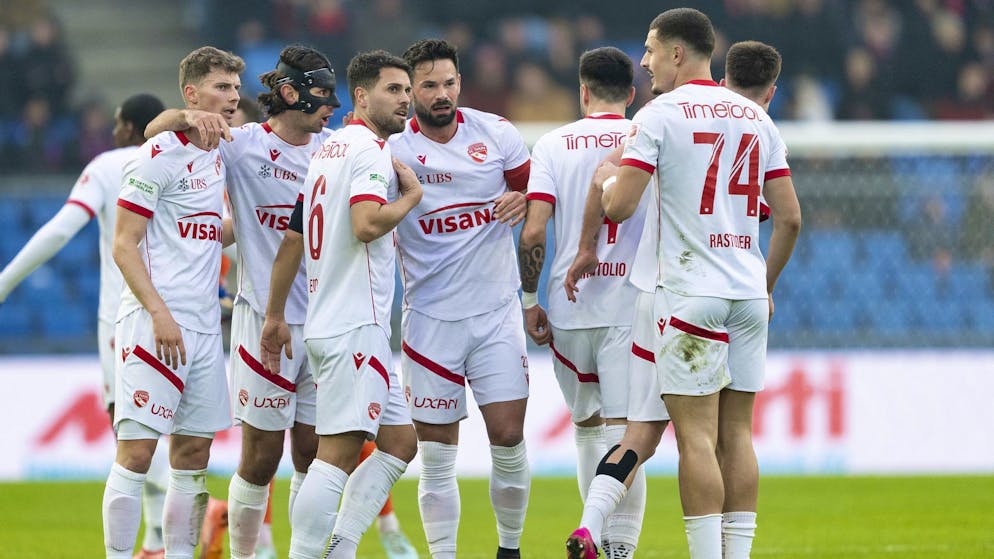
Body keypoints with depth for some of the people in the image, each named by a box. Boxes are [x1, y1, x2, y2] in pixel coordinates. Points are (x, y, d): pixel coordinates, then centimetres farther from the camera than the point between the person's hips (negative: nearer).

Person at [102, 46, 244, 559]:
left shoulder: (218, 157, 15)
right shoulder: (158, 157, -9)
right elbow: (124, 246, -12)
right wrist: (159, 313, -19)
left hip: (204, 325, 8)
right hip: (154, 323, -8)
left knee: (194, 449, 7)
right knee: (137, 450, -9)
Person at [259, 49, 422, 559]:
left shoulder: (328, 150, 19)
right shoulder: (369, 149, -9)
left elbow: (291, 240, 21)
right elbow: (367, 224, -26)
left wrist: (276, 315, 25)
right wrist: (411, 196, -8)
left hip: (325, 324, 10)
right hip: (356, 325, -10)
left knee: (400, 442, 12)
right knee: (338, 454, -12)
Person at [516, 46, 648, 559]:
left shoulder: (554, 145, 2)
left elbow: (533, 232, -5)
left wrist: (529, 300, 4)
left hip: (569, 305, 1)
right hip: (632, 305, -1)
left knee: (586, 421, 18)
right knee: (623, 430, -4)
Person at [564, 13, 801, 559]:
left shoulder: (660, 114, -5)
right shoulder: (757, 119, 12)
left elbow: (618, 206, -11)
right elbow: (789, 217, 12)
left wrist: (605, 179, 11)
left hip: (689, 292, -5)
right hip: (749, 295, 5)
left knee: (696, 436, -5)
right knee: (735, 435, 8)